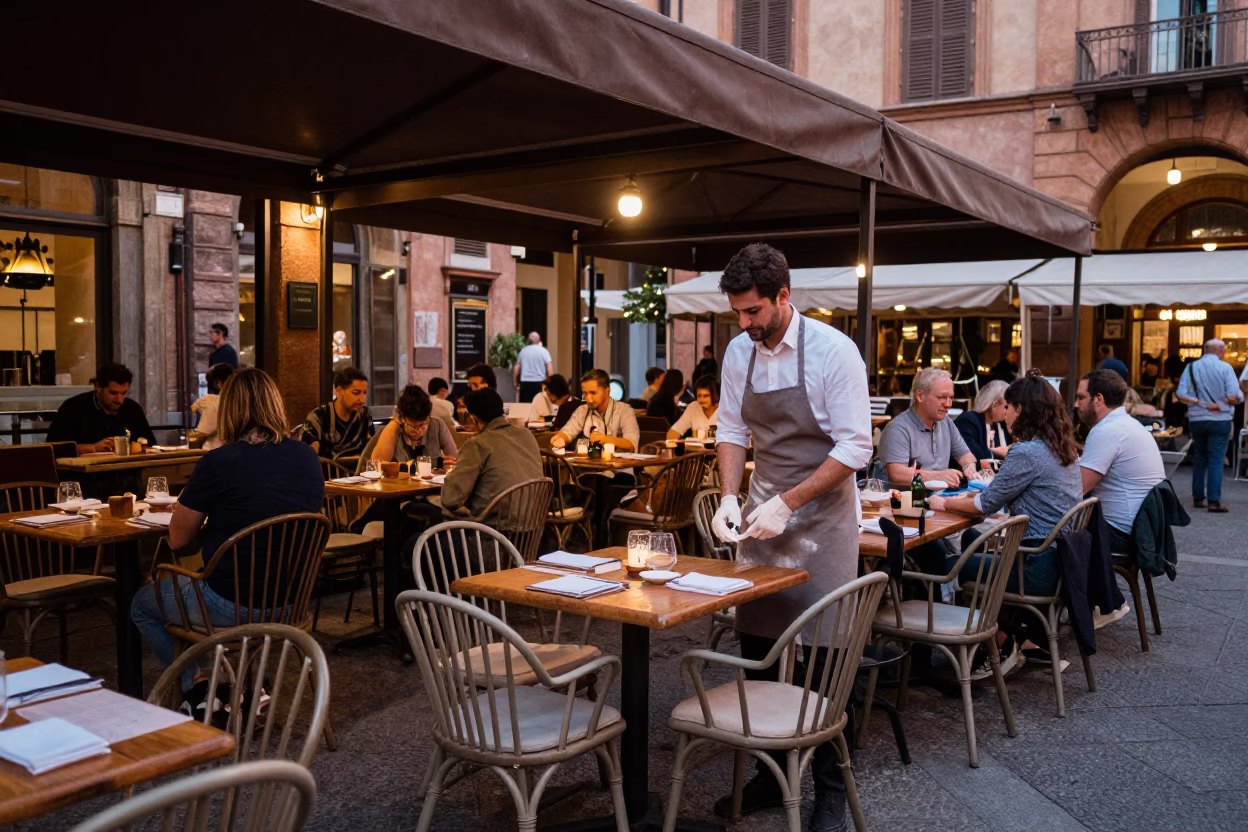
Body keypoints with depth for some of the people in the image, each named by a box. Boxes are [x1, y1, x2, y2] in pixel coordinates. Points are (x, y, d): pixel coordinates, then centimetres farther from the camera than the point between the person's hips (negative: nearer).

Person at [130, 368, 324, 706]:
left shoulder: (218, 463, -17)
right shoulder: (308, 458, -2)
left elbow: (178, 538, -5)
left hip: (231, 606, -5)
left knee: (143, 605, 23)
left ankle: (196, 687, 14)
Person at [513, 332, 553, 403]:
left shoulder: (523, 351, 9)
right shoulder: (543, 351, 1)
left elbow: (517, 368, 13)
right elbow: (549, 368, -7)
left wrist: (516, 382, 23)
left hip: (525, 382, 2)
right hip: (539, 382, -2)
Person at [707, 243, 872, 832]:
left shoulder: (832, 351, -15)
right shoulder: (739, 352, 2)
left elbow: (855, 449, -16)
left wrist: (787, 503, -21)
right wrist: (729, 496, -5)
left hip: (821, 516, -5)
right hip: (762, 515, 5)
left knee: (821, 661, -1)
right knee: (756, 649, 10)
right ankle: (770, 773, 26)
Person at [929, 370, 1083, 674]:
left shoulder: (1026, 453, -18)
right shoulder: (1064, 448, 10)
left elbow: (987, 504, -11)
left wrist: (944, 503, 4)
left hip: (1041, 568, -10)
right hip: (1064, 556, 10)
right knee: (971, 539, 22)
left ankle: (1003, 645, 16)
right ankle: (1018, 637, 23)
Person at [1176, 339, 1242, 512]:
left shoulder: (1191, 367, 1)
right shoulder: (1225, 367, -7)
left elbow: (1182, 395, -9)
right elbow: (1234, 397, -14)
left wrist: (1202, 403, -7)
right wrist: (1219, 404, 3)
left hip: (1196, 420, 3)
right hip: (1220, 420, -3)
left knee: (1199, 460, 15)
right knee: (1216, 460, -1)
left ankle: (1198, 498, 18)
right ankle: (1214, 501, -5)